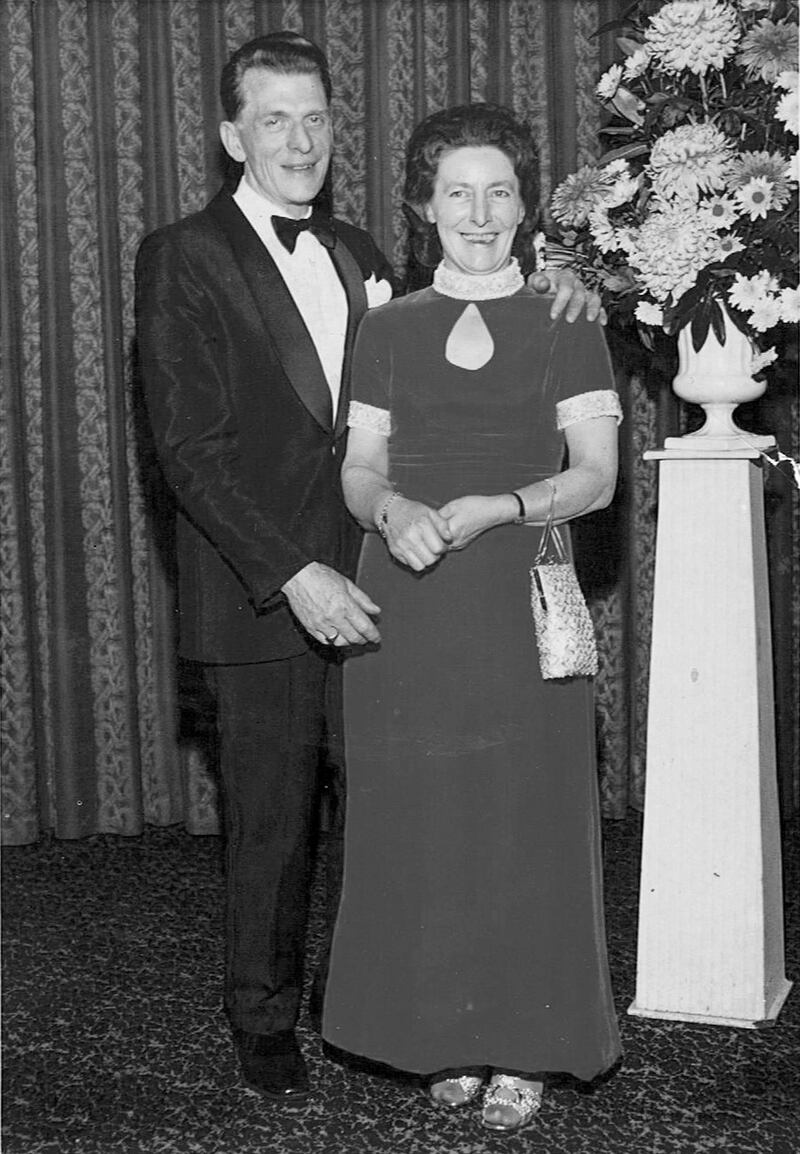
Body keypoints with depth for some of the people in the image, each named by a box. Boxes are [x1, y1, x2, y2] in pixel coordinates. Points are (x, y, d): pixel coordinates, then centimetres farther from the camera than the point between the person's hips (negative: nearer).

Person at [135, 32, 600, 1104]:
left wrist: (547, 291, -2)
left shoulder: (355, 253, 14)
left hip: (362, 589, 5)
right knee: (270, 823, 7)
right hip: (261, 604, -4)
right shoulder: (184, 255, -6)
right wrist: (294, 574, -20)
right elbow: (191, 446, -13)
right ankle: (266, 1020, 26)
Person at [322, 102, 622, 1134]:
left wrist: (495, 508, -17)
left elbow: (596, 475, -2)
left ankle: (524, 1046, 13)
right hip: (406, 611, 2)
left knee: (525, 819, 0)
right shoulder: (387, 329, 10)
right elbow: (359, 470, 9)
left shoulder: (565, 326, 5)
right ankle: (446, 1035, 18)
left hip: (519, 604, -2)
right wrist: (391, 510, -14)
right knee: (420, 821, 4)